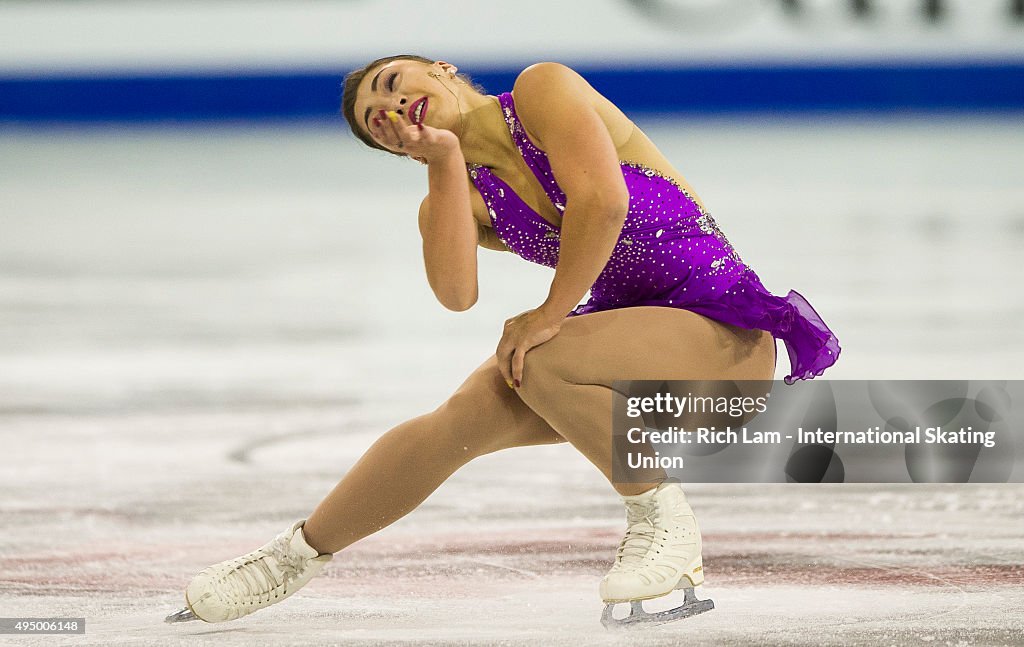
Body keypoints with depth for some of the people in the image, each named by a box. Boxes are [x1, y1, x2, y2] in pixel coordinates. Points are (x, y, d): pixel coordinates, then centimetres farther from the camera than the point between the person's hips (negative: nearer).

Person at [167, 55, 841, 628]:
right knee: (465, 417, -7)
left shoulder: (542, 89, -10)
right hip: (630, 324, 7)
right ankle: (298, 554, 8)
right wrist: (445, 159, -12)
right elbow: (456, 292, -14)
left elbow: (602, 200, -25)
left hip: (726, 333, -7)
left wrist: (551, 314, -15)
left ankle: (666, 523, -12)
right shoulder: (458, 197, 7)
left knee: (539, 361, -29)